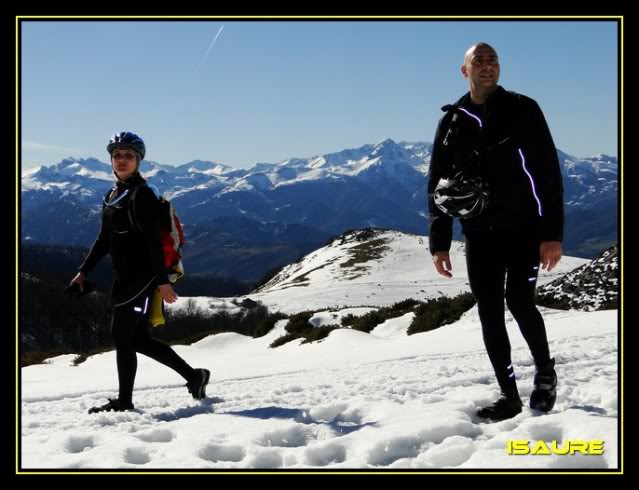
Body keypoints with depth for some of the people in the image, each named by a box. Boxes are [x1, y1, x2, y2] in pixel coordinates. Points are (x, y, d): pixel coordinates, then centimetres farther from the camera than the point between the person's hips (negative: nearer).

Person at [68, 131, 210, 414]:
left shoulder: (141, 194, -10)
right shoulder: (112, 196, 16)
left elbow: (153, 240, -17)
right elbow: (104, 239, 22)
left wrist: (162, 280, -21)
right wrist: (83, 272, 19)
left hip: (141, 276, -9)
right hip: (124, 276, 9)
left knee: (122, 335, -6)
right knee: (138, 339, 11)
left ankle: (124, 401, 4)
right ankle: (193, 376, 22)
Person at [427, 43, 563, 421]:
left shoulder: (523, 110, -2)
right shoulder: (453, 121, 7)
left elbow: (548, 172, -5)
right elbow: (438, 185, 9)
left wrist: (553, 233, -12)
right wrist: (439, 242, 4)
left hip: (524, 227, -3)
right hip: (479, 234, 3)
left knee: (519, 301, -13)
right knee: (490, 312, 1)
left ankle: (545, 371, 13)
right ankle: (509, 395, 12)